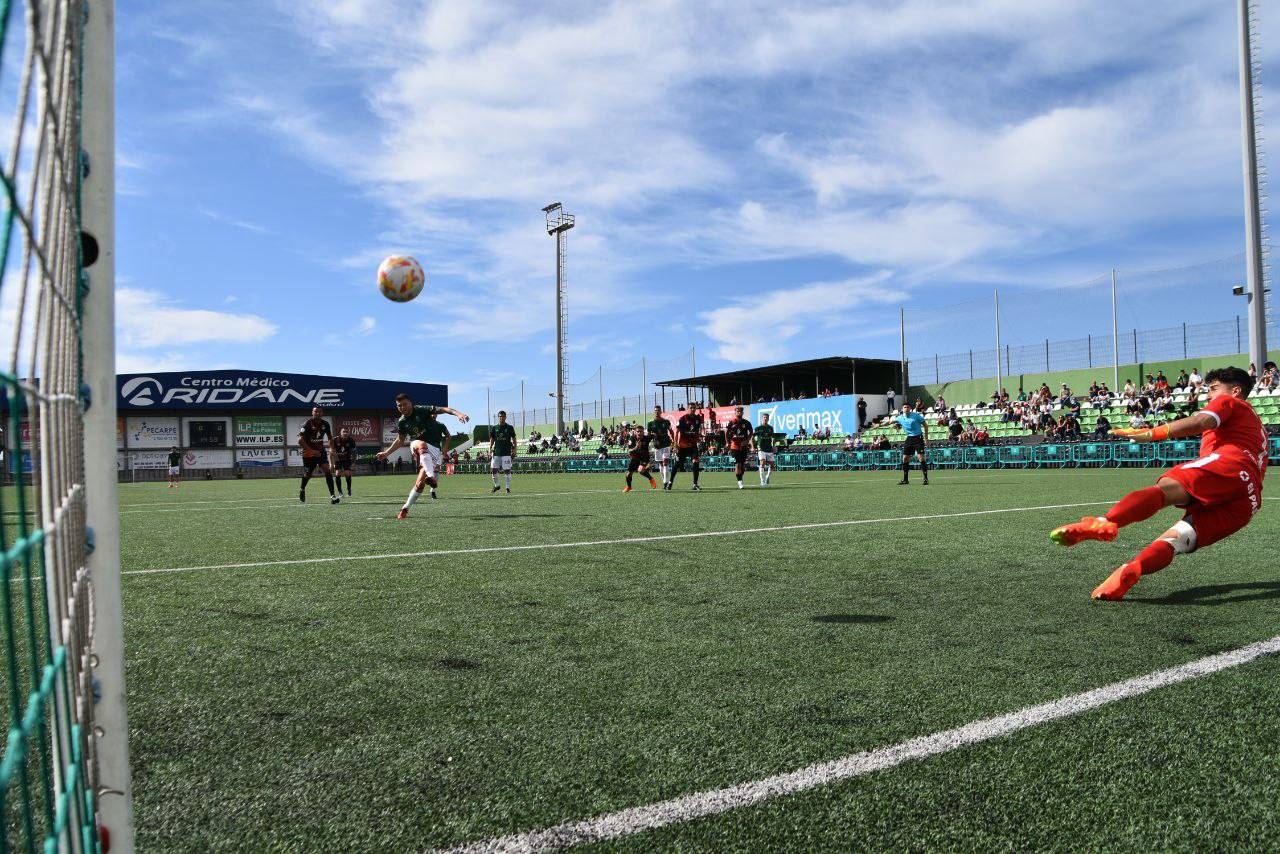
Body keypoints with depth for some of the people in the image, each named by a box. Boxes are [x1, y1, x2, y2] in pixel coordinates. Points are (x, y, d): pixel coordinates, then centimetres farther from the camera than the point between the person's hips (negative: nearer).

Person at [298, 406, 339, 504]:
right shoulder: (307, 424, -14)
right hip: (308, 453, -3)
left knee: (327, 470, -15)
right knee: (308, 474, 10)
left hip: (320, 451, 3)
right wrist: (311, 451, -22)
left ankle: (332, 496, -19)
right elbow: (300, 441, -17)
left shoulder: (325, 424, 1)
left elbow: (330, 438, 18)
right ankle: (302, 489, 44)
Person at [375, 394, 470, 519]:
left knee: (420, 483, -12)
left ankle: (405, 509, 1)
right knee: (421, 445, -39)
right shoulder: (402, 422, 8)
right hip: (417, 448, 2)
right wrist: (386, 453, 21)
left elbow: (442, 409, -16)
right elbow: (400, 440, 24)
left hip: (434, 449, -2)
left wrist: (457, 413, -32)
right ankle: (431, 477, -53)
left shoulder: (422, 411, -5)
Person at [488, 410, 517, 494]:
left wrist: (514, 450, -3)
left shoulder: (509, 428, 3)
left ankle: (508, 487, 4)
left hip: (506, 452, -3)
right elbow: (492, 440, 13)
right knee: (493, 469, -1)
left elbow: (514, 440, 5)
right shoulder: (494, 428, 9)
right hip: (496, 452, 3)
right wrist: (490, 449, 2)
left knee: (507, 470, -4)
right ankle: (496, 485, 17)